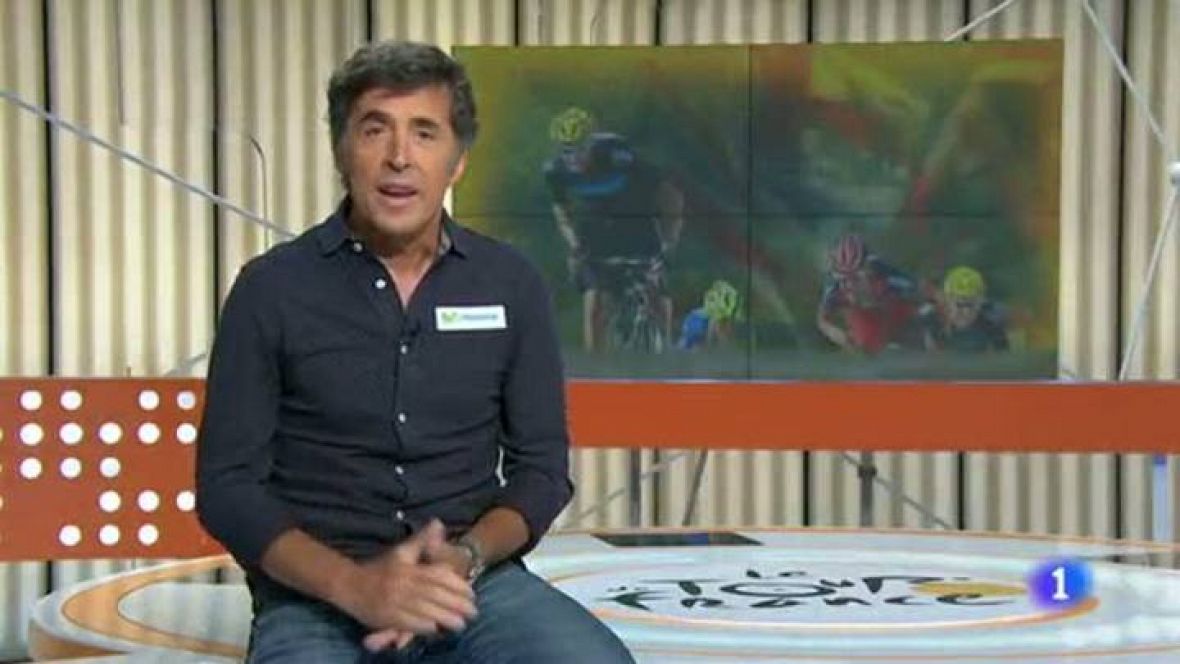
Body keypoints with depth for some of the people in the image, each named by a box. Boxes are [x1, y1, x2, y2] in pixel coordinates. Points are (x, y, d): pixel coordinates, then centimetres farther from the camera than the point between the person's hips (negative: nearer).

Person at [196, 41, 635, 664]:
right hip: (317, 597, -2)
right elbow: (228, 485, -2)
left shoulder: (511, 285, 6)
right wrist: (352, 584, -17)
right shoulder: (273, 288, -1)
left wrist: (464, 558, -12)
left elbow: (542, 465, 8)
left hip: (473, 584, 3)